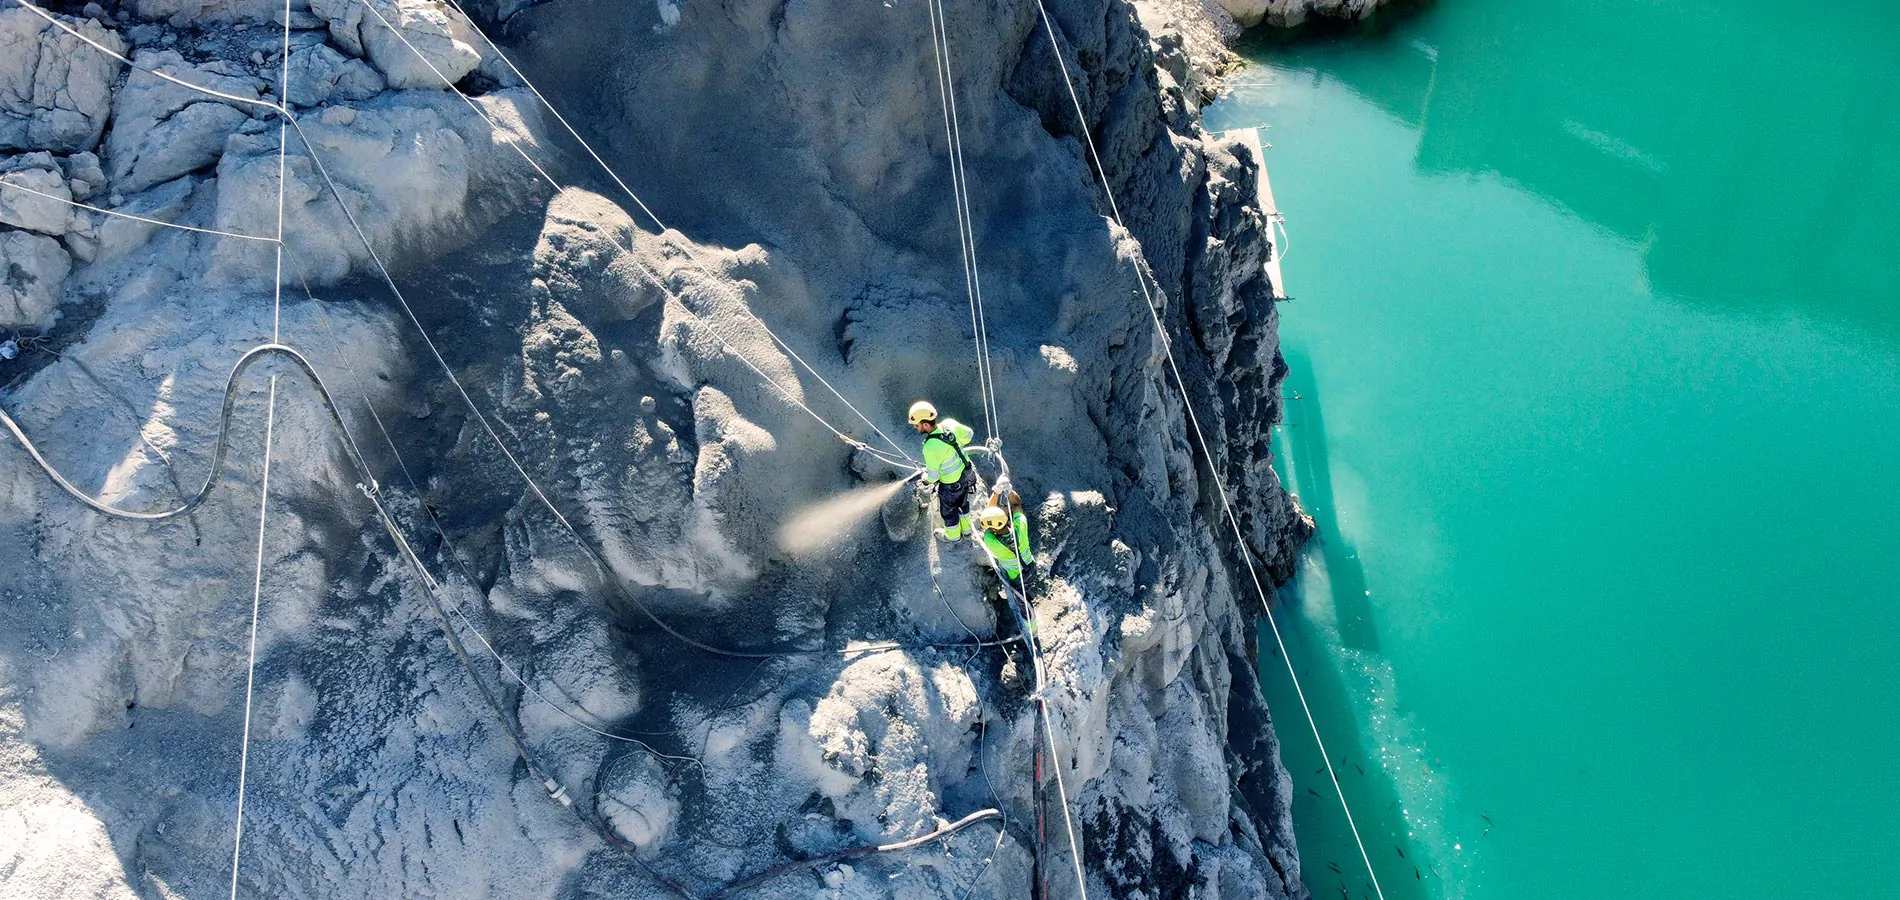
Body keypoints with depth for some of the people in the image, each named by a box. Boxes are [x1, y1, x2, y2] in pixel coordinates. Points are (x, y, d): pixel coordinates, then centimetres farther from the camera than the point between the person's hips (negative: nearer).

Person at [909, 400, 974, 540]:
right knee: (962, 502, 34)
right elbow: (969, 434, -1)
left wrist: (926, 478, -3)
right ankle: (965, 527, 61)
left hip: (951, 486, -6)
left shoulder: (930, 448, -39)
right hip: (965, 474, 6)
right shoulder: (949, 424, -21)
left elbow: (933, 477, -26)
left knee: (948, 510, 26)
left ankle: (953, 535, 53)